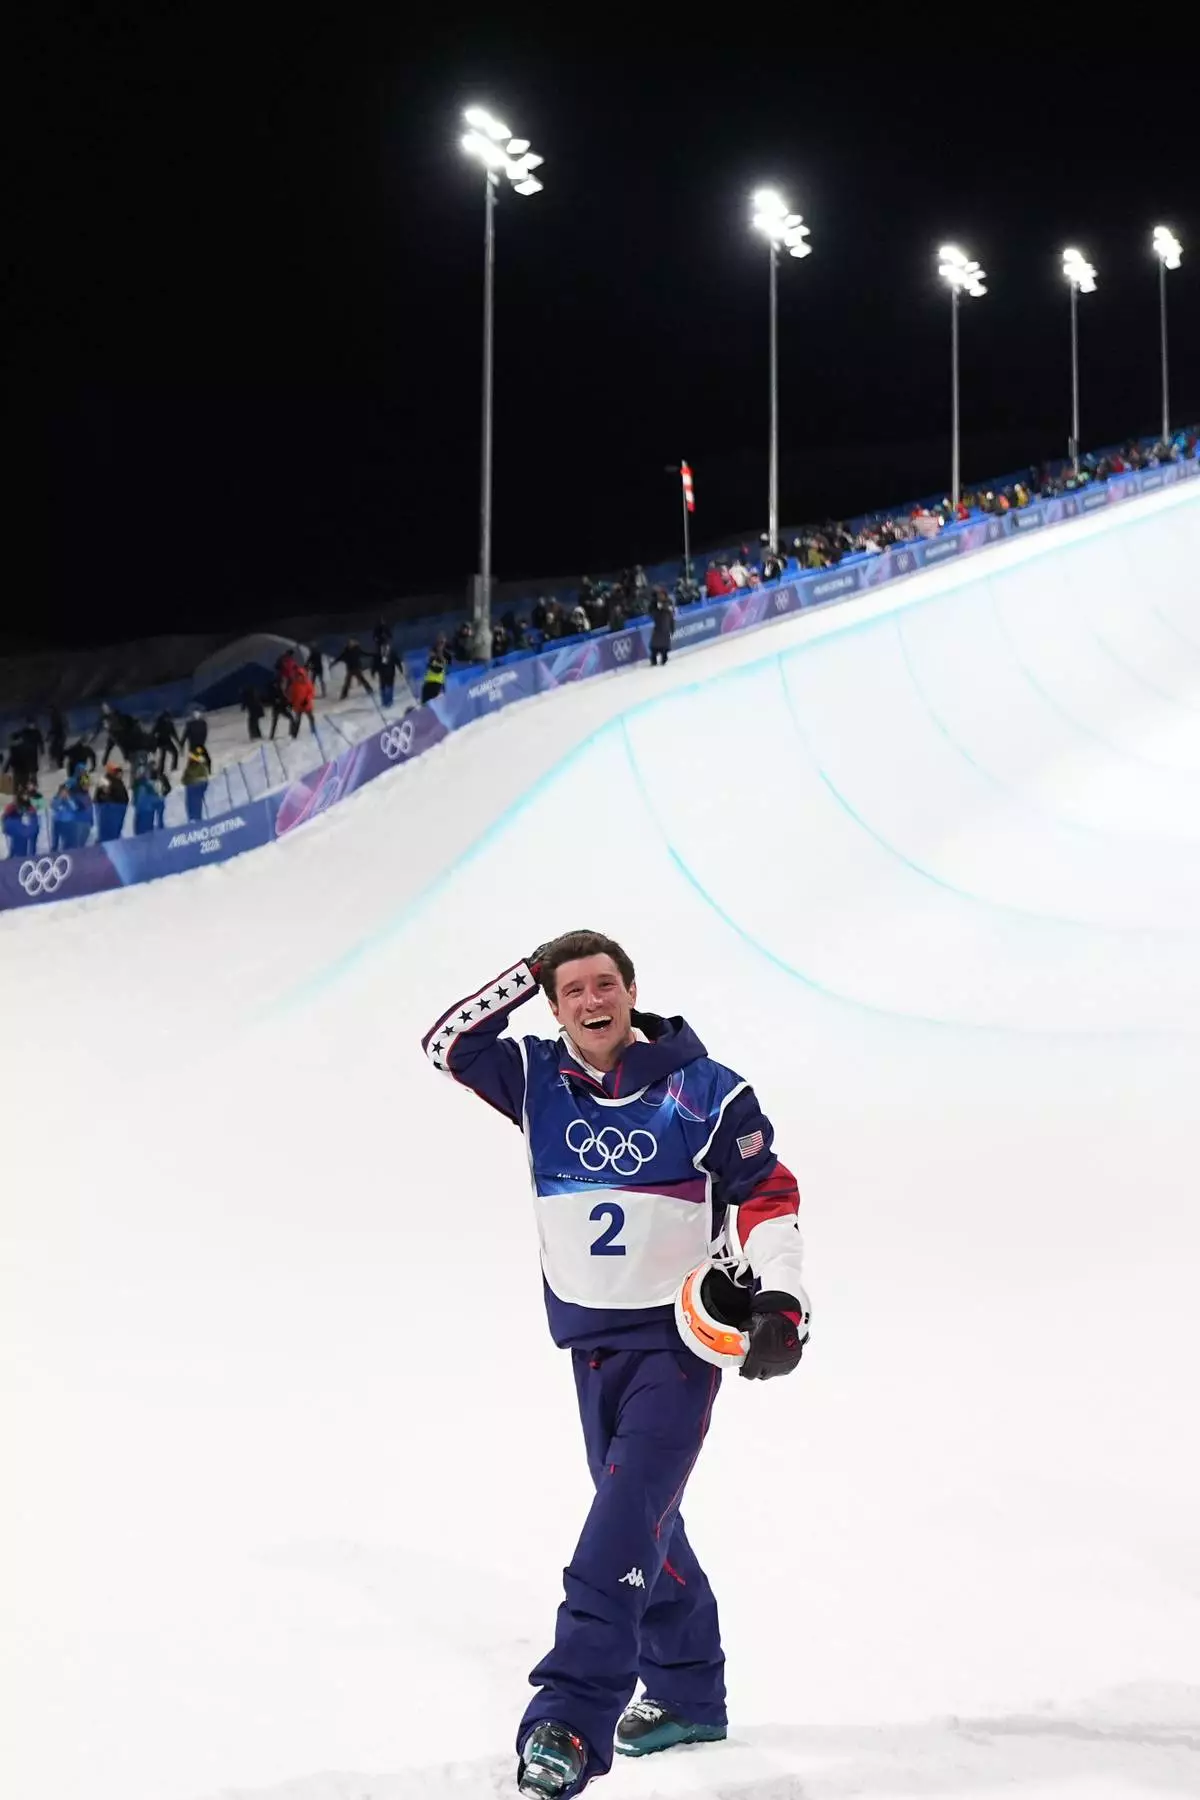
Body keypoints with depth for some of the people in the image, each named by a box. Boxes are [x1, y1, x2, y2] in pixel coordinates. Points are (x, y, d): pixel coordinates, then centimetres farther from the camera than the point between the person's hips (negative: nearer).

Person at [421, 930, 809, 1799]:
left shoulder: (704, 1091, -9)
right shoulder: (537, 1079, 1)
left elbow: (768, 1193, -5)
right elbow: (449, 1045, -3)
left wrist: (780, 1299, -17)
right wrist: (529, 972, -9)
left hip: (682, 1336, -5)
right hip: (592, 1339, 5)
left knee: (627, 1521, -17)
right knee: (644, 1520, 17)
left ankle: (571, 1721, -21)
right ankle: (688, 1694, 34)